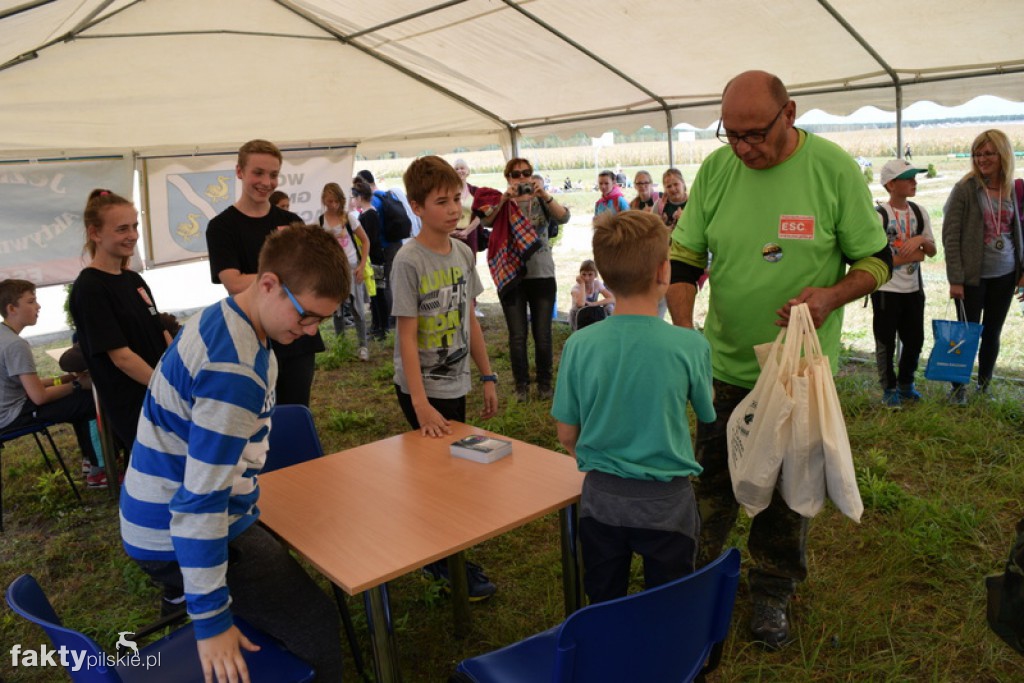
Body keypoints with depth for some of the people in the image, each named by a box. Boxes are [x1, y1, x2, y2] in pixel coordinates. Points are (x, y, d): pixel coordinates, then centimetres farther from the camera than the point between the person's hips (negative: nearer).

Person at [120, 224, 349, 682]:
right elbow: (201, 499, -28)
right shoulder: (233, 371, -29)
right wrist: (211, 619, -21)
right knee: (317, 632, -7)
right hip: (182, 539, -9)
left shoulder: (224, 320, 2)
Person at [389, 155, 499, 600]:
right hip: (422, 389, -6)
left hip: (456, 384, 7)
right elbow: (407, 336, -19)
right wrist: (421, 404, -23)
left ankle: (437, 556, 32)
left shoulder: (464, 254, 3)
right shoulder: (409, 261, -17)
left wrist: (487, 377, 10)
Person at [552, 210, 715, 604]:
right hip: (666, 502, -1)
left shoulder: (579, 346, -12)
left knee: (604, 611, 22)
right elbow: (708, 414, 2)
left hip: (601, 497, 2)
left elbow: (567, 435, -3)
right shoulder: (690, 346, -16)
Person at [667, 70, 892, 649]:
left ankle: (772, 594, 34)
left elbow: (878, 260, -2)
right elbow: (684, 258, -1)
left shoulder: (834, 168, -9)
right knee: (712, 489, 13)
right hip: (726, 366, 2)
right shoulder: (716, 169, -3)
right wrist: (684, 329, -15)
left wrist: (831, 296, -22)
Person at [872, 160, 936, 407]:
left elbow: (932, 251, 9)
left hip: (913, 288, 6)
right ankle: (889, 389, 20)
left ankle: (905, 384, 33)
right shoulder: (879, 215, -13)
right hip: (886, 290, -6)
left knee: (914, 340, 14)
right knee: (886, 342, 6)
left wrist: (921, 240, -12)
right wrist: (908, 257, -15)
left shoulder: (919, 212, 5)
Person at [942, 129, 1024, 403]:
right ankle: (958, 387, 17)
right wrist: (955, 279, -13)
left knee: (993, 333, 12)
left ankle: (985, 385, 27)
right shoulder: (965, 188, -8)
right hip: (973, 276, -4)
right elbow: (950, 237, -10)